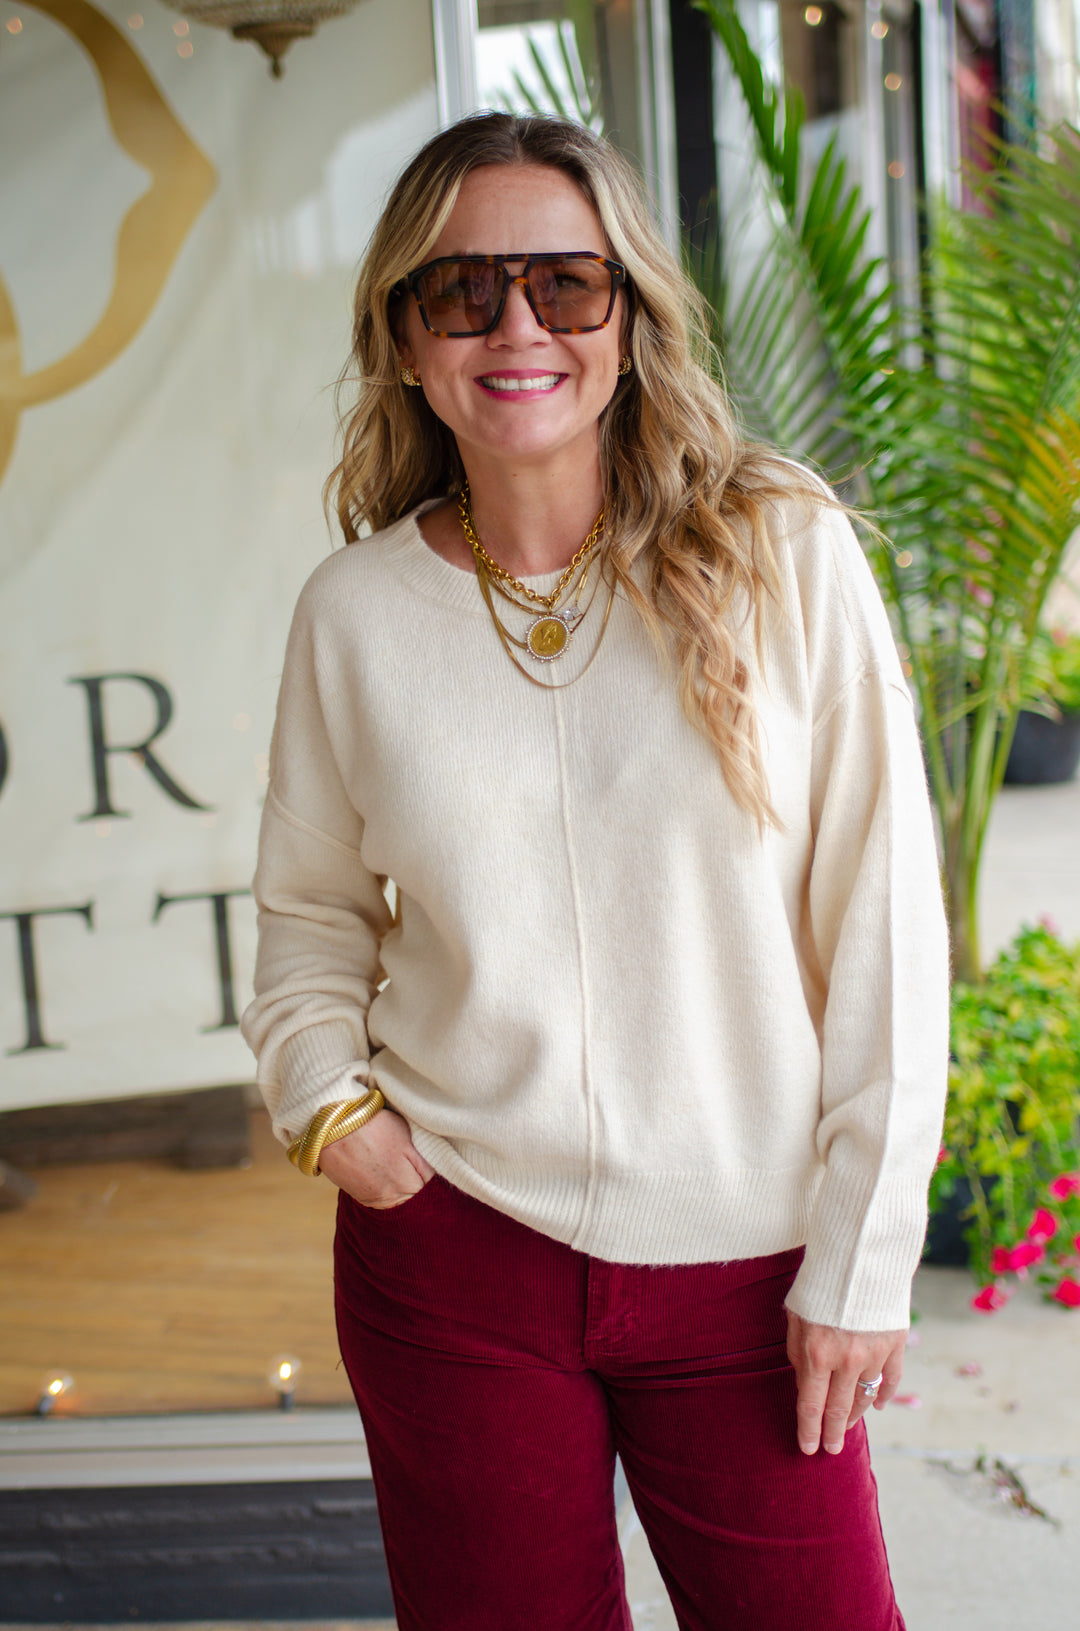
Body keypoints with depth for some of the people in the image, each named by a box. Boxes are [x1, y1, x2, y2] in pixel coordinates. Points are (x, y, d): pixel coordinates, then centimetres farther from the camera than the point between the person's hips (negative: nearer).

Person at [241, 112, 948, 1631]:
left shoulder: (787, 554, -7)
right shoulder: (355, 610, -1)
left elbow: (884, 925, -5)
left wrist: (860, 1265, -5)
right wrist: (325, 1098, -5)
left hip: (741, 1272, -1)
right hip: (454, 1257, 2)